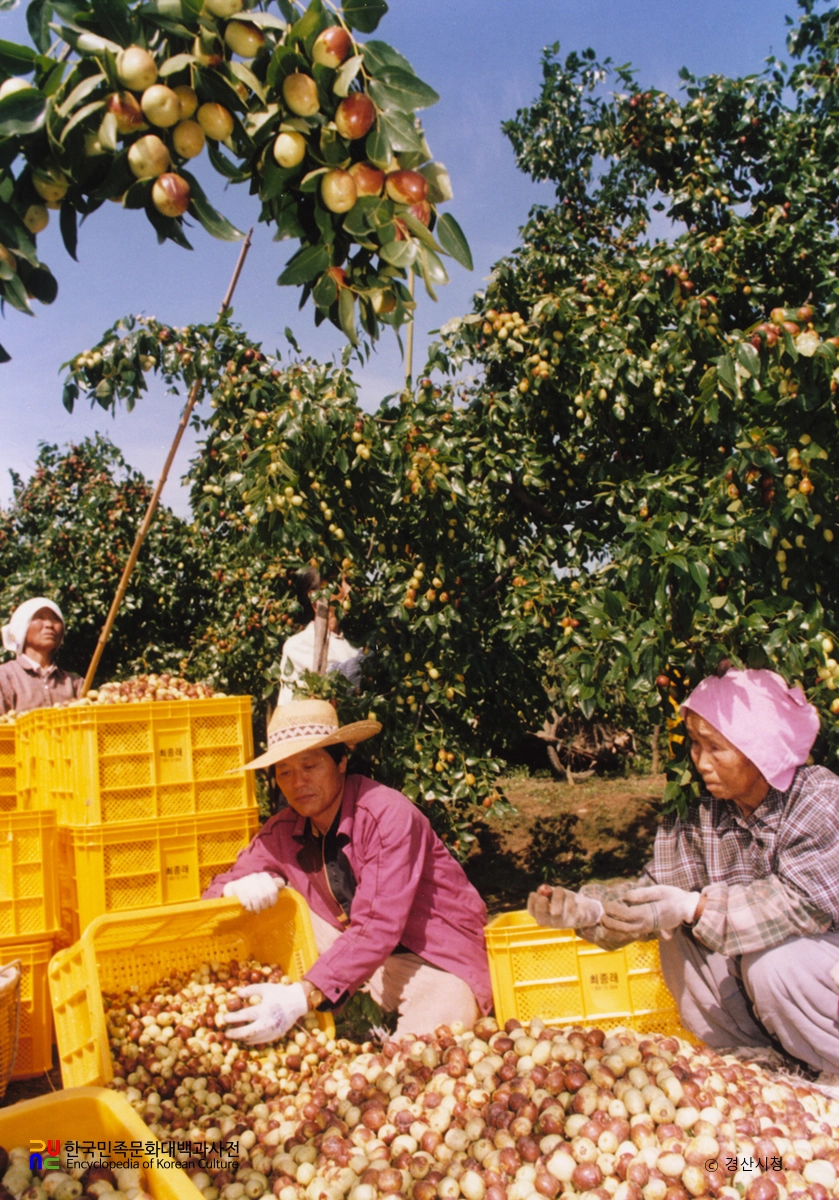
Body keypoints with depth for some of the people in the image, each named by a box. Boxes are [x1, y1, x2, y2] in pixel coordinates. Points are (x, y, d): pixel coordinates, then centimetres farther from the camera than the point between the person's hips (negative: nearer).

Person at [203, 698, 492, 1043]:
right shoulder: (282, 832, -5)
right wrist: (239, 888, -23)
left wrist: (305, 995, -41)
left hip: (437, 959, -5)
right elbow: (213, 895, 2)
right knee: (275, 909, -12)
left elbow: (379, 928, -31)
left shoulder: (389, 815, -24)